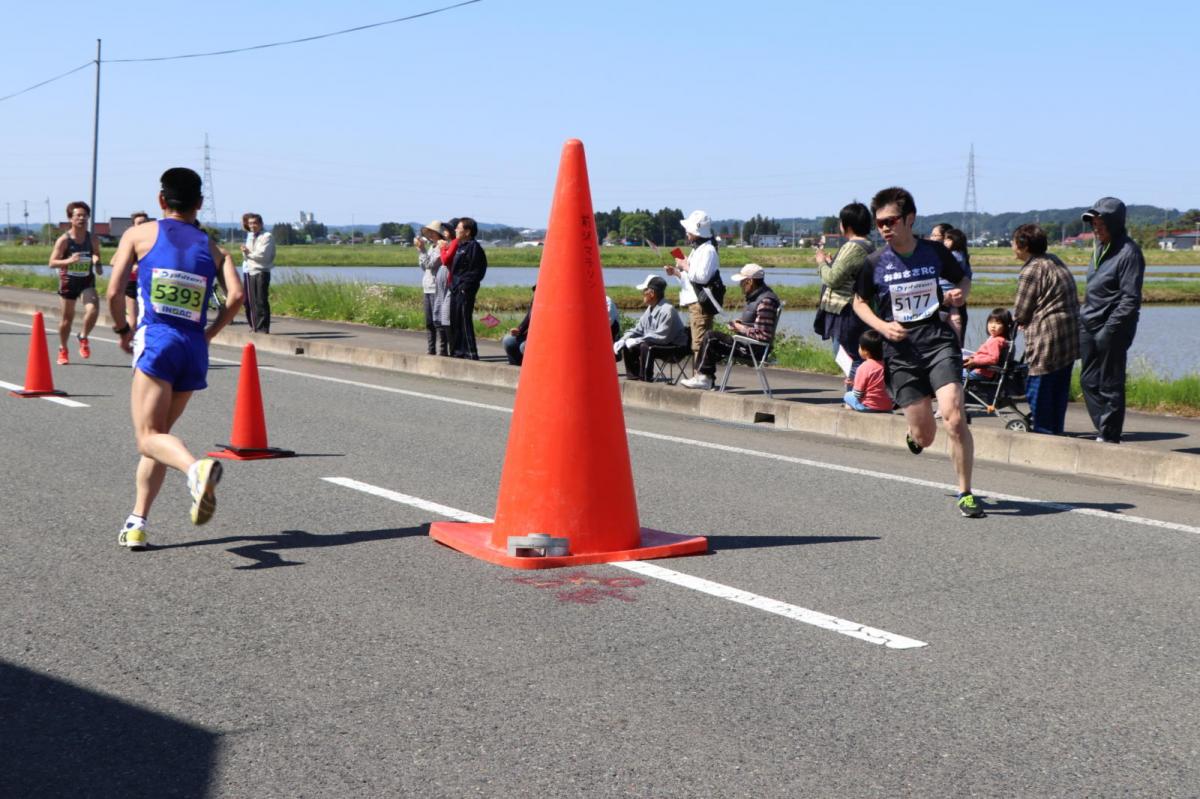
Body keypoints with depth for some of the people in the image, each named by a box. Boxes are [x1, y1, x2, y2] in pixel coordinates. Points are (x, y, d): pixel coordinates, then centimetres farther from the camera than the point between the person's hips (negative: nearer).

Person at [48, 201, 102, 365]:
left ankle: (83, 338, 3)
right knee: (66, 318, 8)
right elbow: (52, 263, -11)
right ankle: (63, 350, 30)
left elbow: (97, 260, 13)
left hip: (87, 282, 1)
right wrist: (69, 261, -28)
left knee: (93, 310, -24)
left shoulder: (92, 240, 0)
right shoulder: (64, 240, -8)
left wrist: (98, 265, -11)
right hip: (68, 282, -1)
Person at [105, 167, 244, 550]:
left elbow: (114, 293, 1)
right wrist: (208, 334, 11)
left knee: (149, 437, -8)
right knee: (158, 434, 16)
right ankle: (137, 524, 15)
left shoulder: (139, 234, 9)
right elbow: (236, 295, -1)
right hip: (195, 348, 4)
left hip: (155, 340, -4)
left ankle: (198, 468, -40)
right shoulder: (213, 248, 15)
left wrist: (122, 331, 18)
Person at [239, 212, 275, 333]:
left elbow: (263, 255, -15)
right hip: (248, 272, 8)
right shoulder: (249, 236, 18)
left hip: (261, 272, -8)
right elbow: (246, 256, 15)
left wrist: (249, 253, -5)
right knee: (249, 301, 9)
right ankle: (254, 327, 19)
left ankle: (263, 328, -8)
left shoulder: (266, 236, -5)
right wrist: (245, 252, -7)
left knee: (261, 302, -10)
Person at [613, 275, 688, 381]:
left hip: (675, 347, -9)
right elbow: (637, 330, 12)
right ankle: (633, 377, 9)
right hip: (656, 344, 9)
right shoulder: (649, 309, 5)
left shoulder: (668, 310, -24)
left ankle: (645, 379, -20)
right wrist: (622, 340, -5)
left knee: (645, 346, -32)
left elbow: (662, 336, -31)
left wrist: (637, 341, -27)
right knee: (627, 346, 3)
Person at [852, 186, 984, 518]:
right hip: (900, 350, 1)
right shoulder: (874, 263, -1)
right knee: (924, 437, 3)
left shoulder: (935, 253, 0)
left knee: (954, 417, -19)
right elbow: (859, 302, 12)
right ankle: (913, 434, 44)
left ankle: (965, 493, -3)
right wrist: (882, 326, -6)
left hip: (939, 341, -1)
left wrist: (960, 294, -5)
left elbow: (963, 278, 18)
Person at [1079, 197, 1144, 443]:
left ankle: (1110, 436, 8)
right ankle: (1104, 431, 18)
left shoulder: (1128, 252, -14)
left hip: (1112, 330, -8)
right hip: (1088, 326, 8)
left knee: (1110, 385, 0)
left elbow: (1131, 299, -17)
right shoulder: (1100, 247, 12)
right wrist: (1084, 316, 13)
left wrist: (1109, 329, -20)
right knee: (1088, 380, 10)